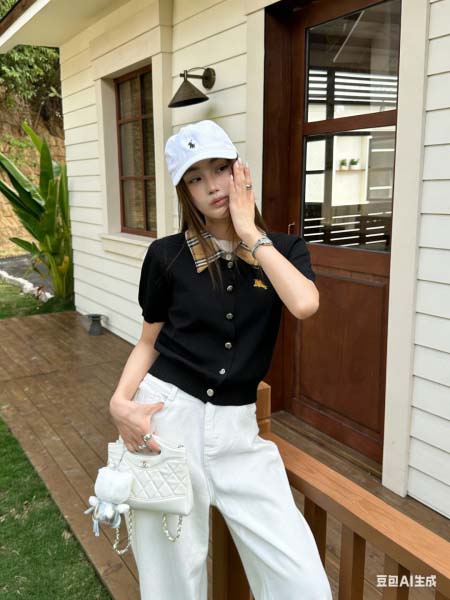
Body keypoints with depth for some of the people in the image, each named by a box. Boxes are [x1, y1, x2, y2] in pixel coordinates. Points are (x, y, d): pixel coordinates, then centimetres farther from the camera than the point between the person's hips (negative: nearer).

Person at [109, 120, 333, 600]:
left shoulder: (284, 249, 4)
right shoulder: (167, 255, 0)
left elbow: (304, 304, -18)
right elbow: (148, 343, 8)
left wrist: (250, 233, -10)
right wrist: (120, 401, -10)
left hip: (236, 427, 1)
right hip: (168, 416, -1)